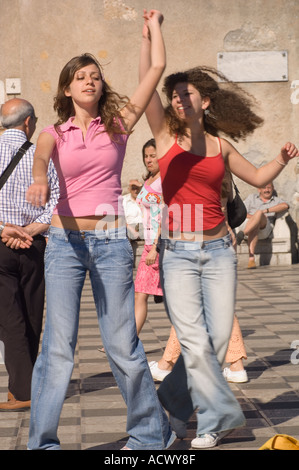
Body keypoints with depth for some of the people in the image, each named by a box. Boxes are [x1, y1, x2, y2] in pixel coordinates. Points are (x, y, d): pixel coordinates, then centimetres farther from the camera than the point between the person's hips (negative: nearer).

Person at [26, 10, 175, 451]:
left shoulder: (118, 123, 9)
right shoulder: (54, 134, 8)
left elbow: (157, 69, 7)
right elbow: (39, 159, -16)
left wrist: (153, 25, 20)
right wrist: (39, 180, -39)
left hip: (112, 242, 0)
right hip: (65, 242, 0)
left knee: (123, 345, 3)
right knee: (58, 347, -2)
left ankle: (151, 434, 19)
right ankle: (42, 442, 8)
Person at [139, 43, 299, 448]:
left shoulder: (220, 145, 11)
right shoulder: (165, 134, 4)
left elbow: (258, 177, 19)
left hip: (218, 251, 3)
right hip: (178, 253, -3)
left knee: (219, 338, 1)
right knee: (196, 343, -11)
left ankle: (175, 398, 24)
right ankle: (220, 417, 5)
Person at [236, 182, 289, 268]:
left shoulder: (276, 200, 25)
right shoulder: (252, 197, 27)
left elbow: (285, 206, -2)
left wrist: (266, 210, -10)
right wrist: (253, 217, -8)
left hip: (265, 230, -1)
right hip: (247, 224, 1)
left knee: (259, 213, -32)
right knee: (254, 227, -38)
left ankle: (241, 234, -51)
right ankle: (251, 258, -53)